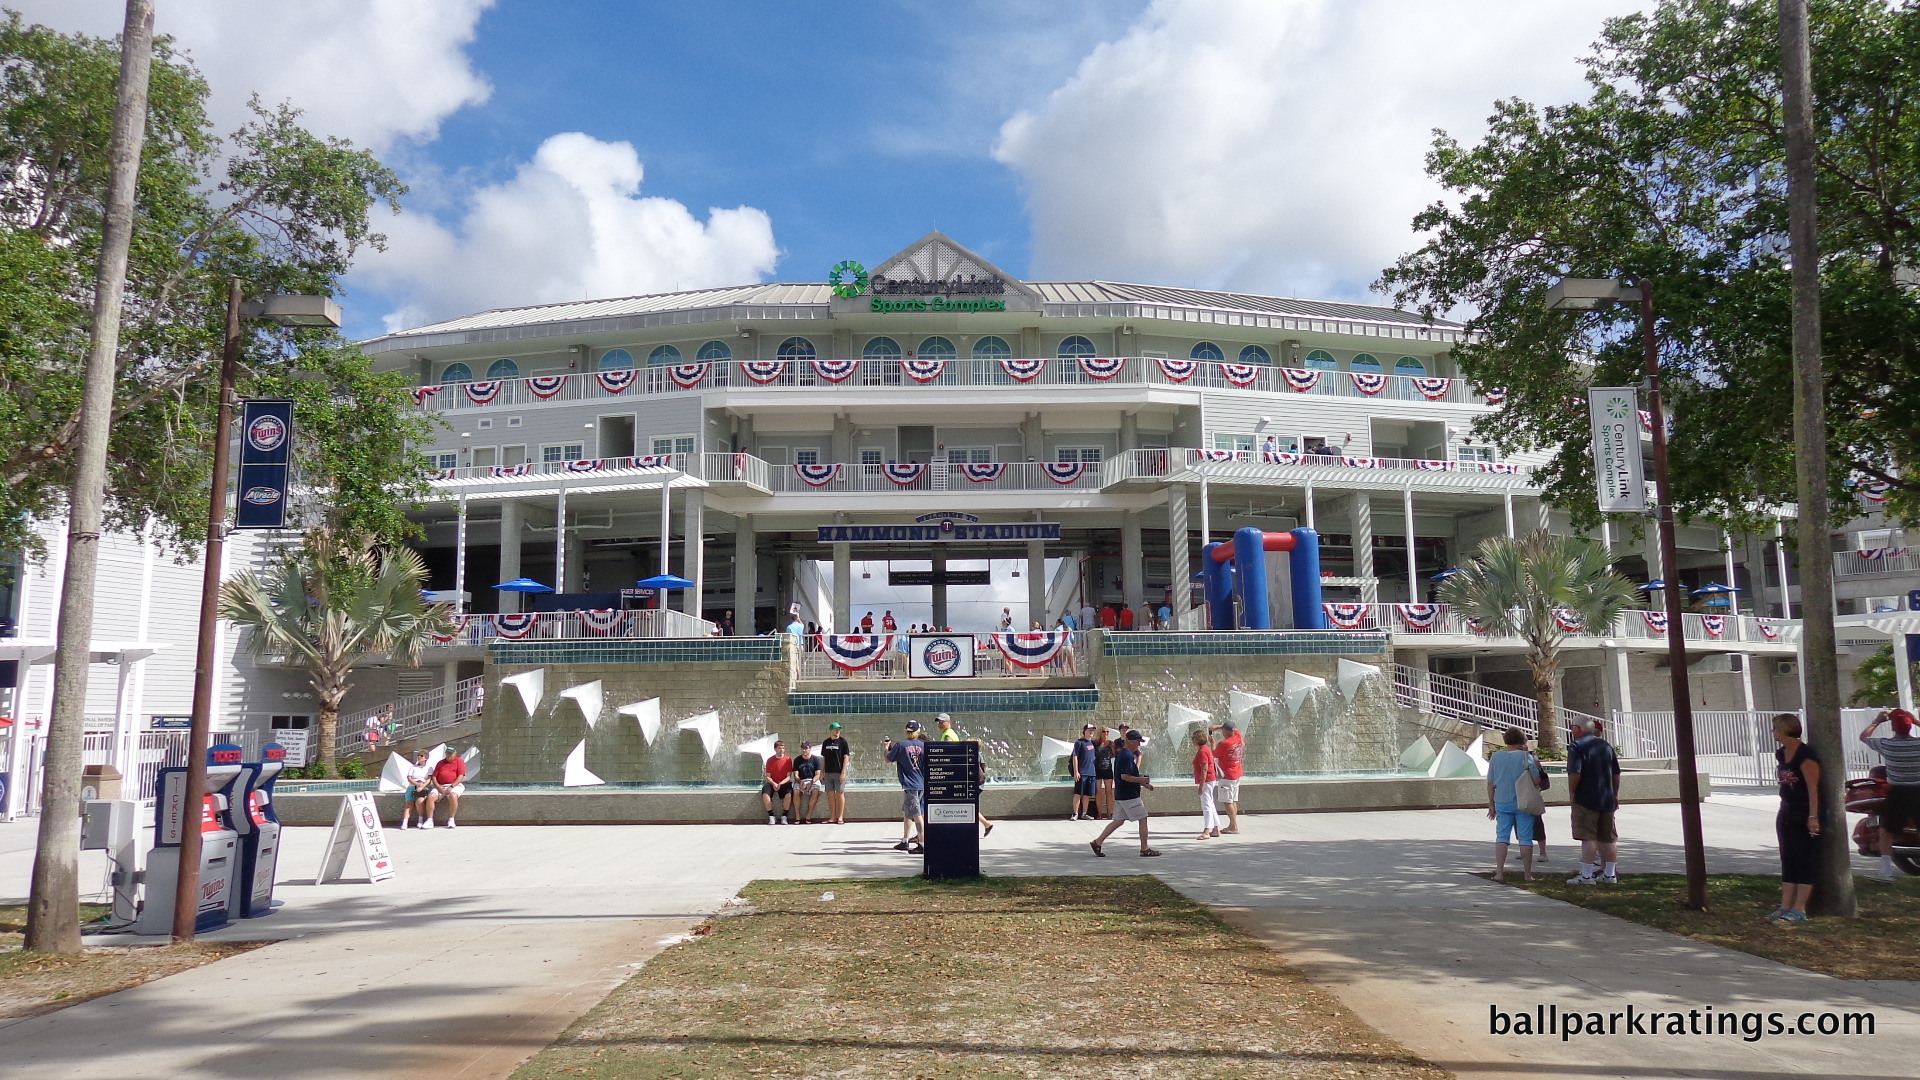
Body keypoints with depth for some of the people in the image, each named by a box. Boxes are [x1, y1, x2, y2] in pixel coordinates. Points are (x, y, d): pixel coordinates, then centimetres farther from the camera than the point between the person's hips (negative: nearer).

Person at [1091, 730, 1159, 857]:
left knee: (1119, 821, 13)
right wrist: (1141, 780, -15)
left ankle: (1097, 843, 13)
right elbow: (1125, 776, -24)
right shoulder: (1128, 756, -18)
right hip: (1129, 796, -10)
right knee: (1143, 819, -1)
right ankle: (1145, 849, 4)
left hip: (1120, 794, 10)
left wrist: (1142, 784, 19)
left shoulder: (1121, 753, 15)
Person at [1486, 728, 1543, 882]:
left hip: (1502, 803, 2)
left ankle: (1499, 872, 0)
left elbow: (1490, 784, 5)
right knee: (1525, 838, 5)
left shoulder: (1496, 756, 4)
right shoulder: (1525, 756, -5)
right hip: (1523, 803, -2)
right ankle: (1528, 874, 8)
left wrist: (1491, 804, 11)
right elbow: (1537, 781, -7)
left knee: (1501, 836, 6)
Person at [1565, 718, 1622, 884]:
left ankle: (1586, 875, -4)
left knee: (1588, 837, -4)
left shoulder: (1576, 746, -11)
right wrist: (1615, 795, 21)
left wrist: (1571, 791, -7)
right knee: (1608, 838, 12)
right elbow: (1616, 774, 14)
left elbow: (1575, 774, -21)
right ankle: (1610, 874, 18)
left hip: (1586, 799, -7)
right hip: (1607, 799, 7)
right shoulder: (1606, 746, 11)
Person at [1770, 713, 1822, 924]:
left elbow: (1813, 788, -20)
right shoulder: (1781, 754, 10)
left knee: (1804, 862, -2)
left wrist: (1813, 816, -23)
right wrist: (1783, 810, 16)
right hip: (1786, 812, 9)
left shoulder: (1805, 755, -16)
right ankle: (1785, 907, 14)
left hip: (1804, 815, -9)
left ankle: (1799, 910, 1)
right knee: (1787, 861, 10)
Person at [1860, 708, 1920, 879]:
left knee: (1886, 831, 11)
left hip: (1897, 794, -1)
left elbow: (1863, 737, 7)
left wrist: (1877, 721, 13)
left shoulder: (1885, 745, -11)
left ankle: (1886, 869, 6)